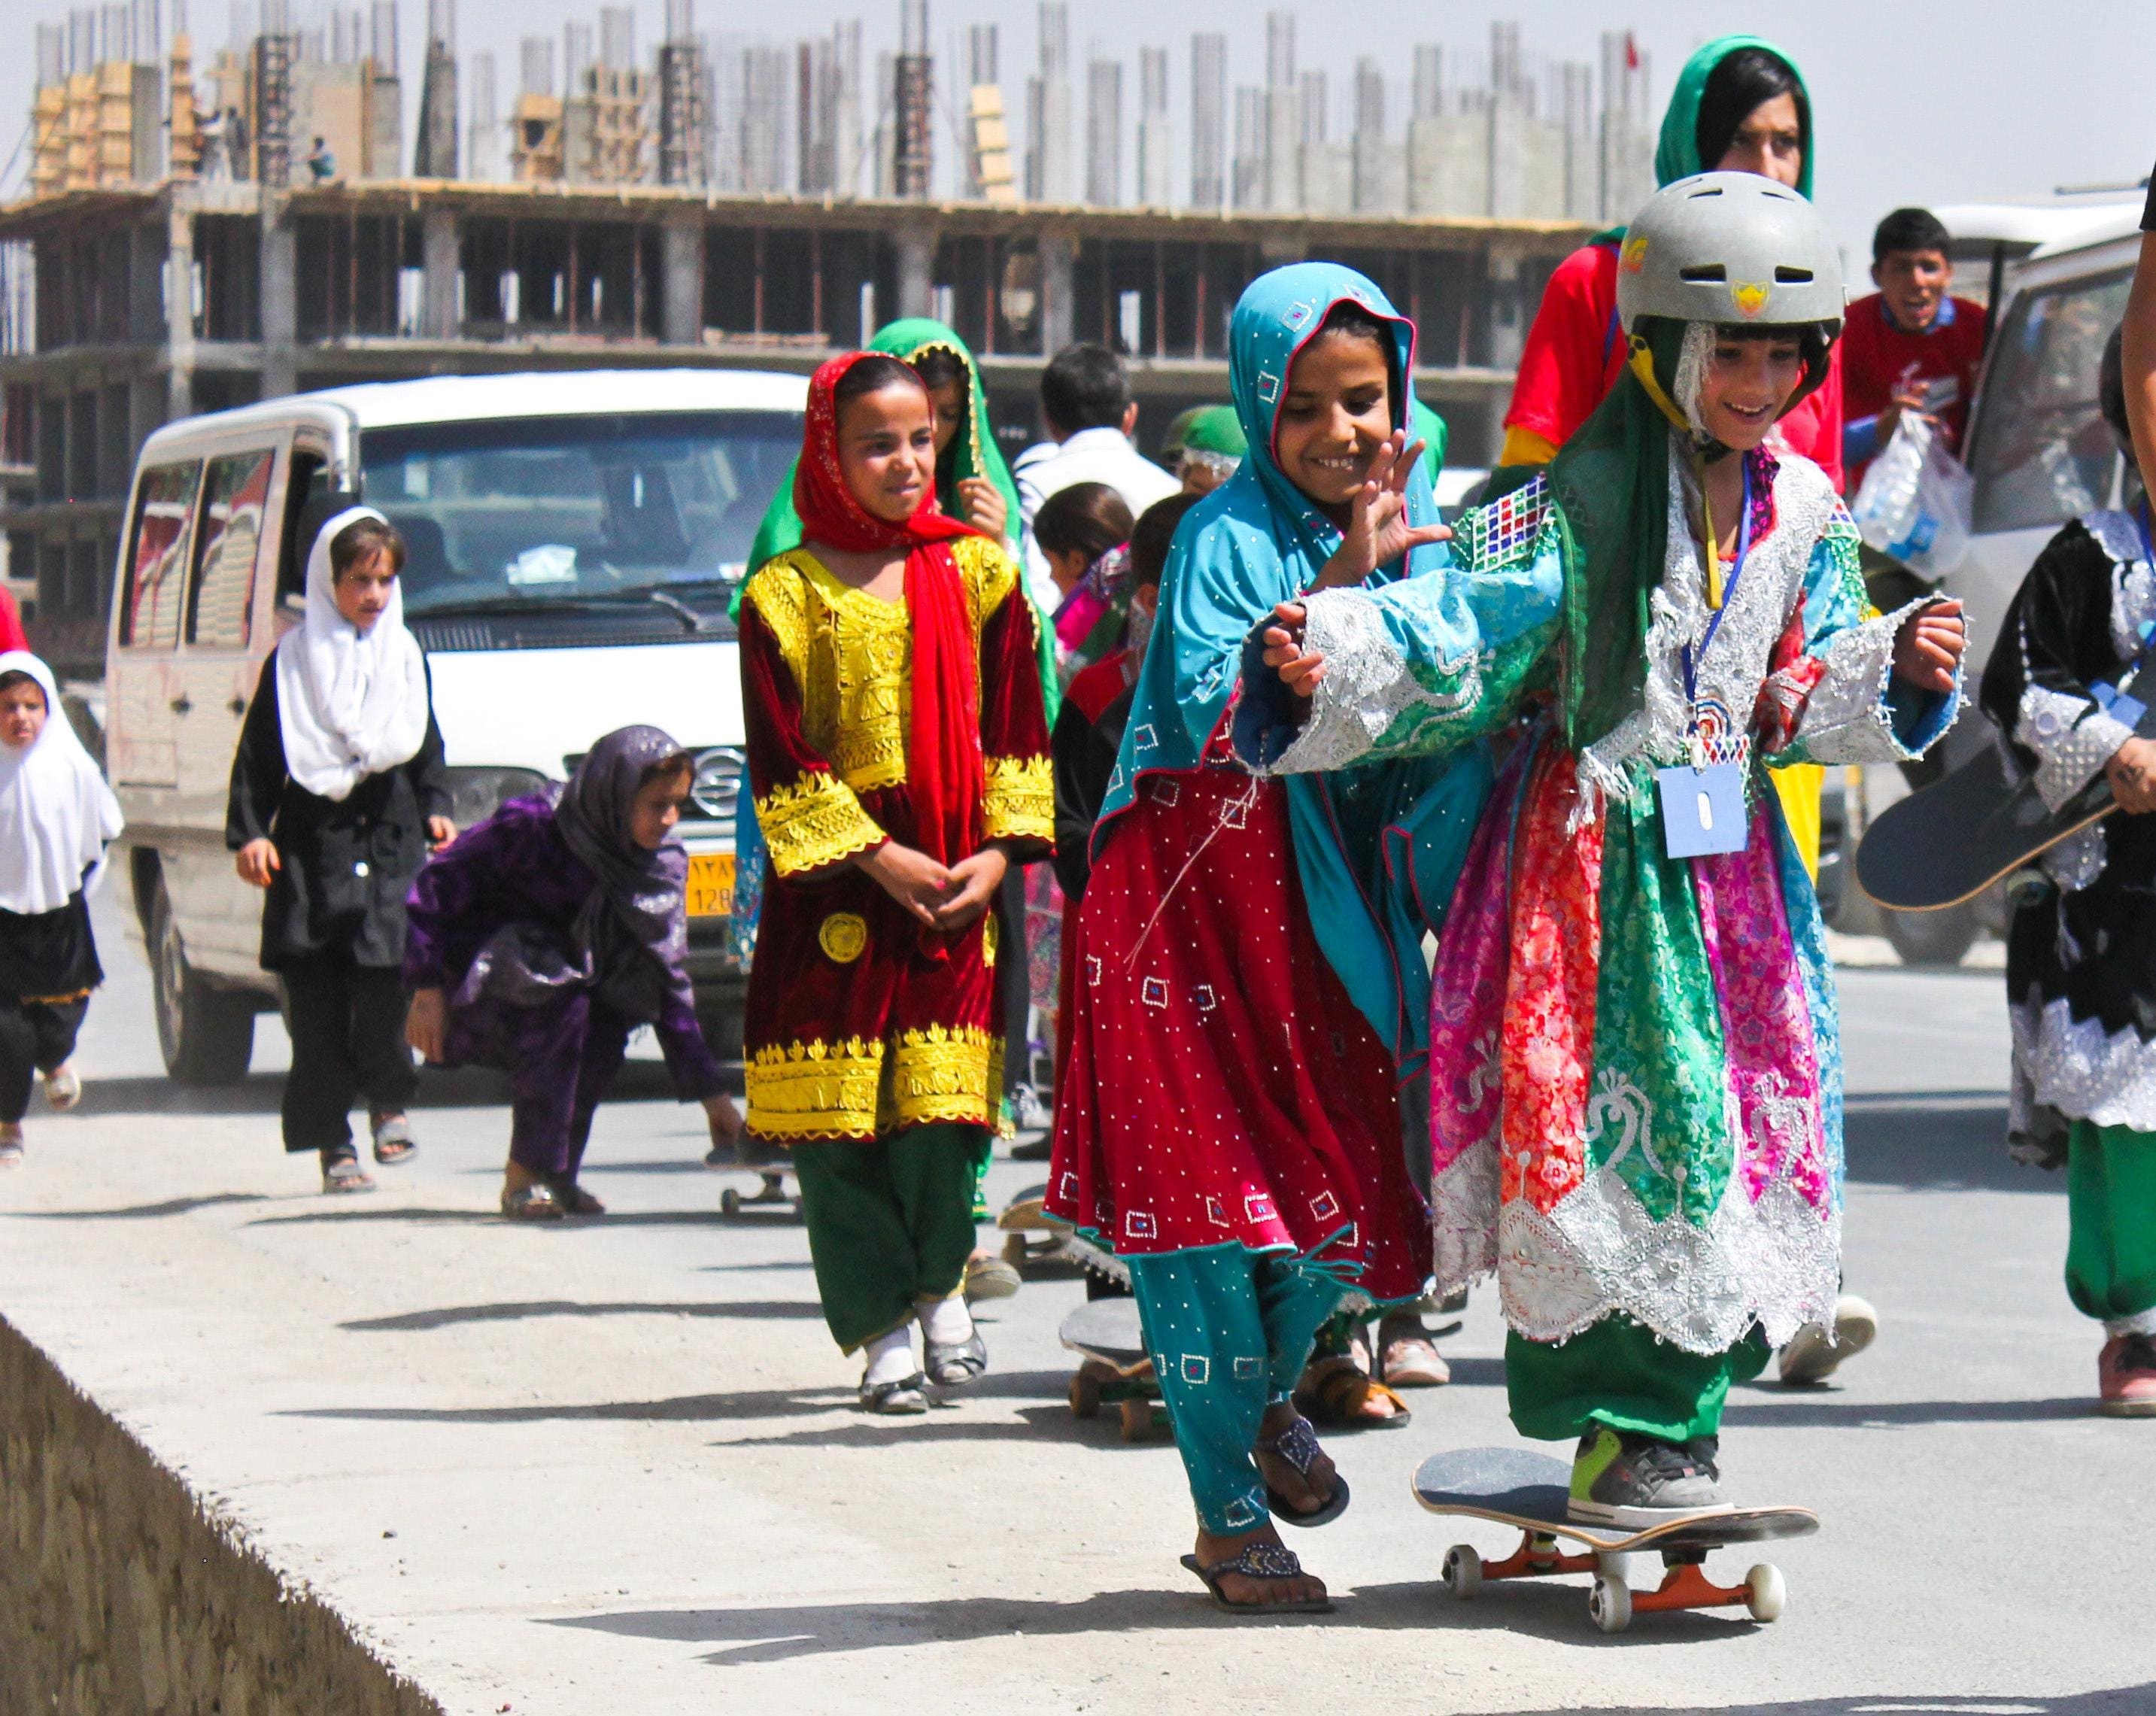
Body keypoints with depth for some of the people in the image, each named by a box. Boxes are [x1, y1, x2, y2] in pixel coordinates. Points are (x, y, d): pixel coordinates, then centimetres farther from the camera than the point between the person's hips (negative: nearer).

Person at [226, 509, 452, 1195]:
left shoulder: (404, 656, 15)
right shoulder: (294, 659, 7)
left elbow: (427, 746, 21)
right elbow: (258, 753, 6)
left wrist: (436, 809, 5)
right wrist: (248, 832, -4)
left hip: (389, 837, 1)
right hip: (311, 842, -1)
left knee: (382, 971, -17)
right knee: (317, 1002, -2)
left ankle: (388, 1100, 5)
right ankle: (333, 1143, 3)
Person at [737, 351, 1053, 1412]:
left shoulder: (977, 572, 8)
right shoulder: (785, 594, 0)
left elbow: (1018, 728, 8)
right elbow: (780, 764, -4)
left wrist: (998, 851, -4)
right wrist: (879, 859, -10)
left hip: (955, 877, 1)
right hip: (832, 885, -1)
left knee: (944, 1106, -5)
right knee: (837, 1124, -3)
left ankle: (938, 1283, 18)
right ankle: (883, 1328, 7)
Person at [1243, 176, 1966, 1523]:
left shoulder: (1803, 511, 8)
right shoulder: (1582, 493, -9)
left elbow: (1811, 697, 13)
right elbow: (1461, 626, -18)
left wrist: (1904, 668, -6)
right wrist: (1328, 653, -34)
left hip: (1730, 856, 5)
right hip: (1592, 849, -5)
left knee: (1730, 1122, 4)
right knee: (1605, 1117, -8)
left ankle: (1675, 1420, 15)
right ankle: (1624, 1417, 3)